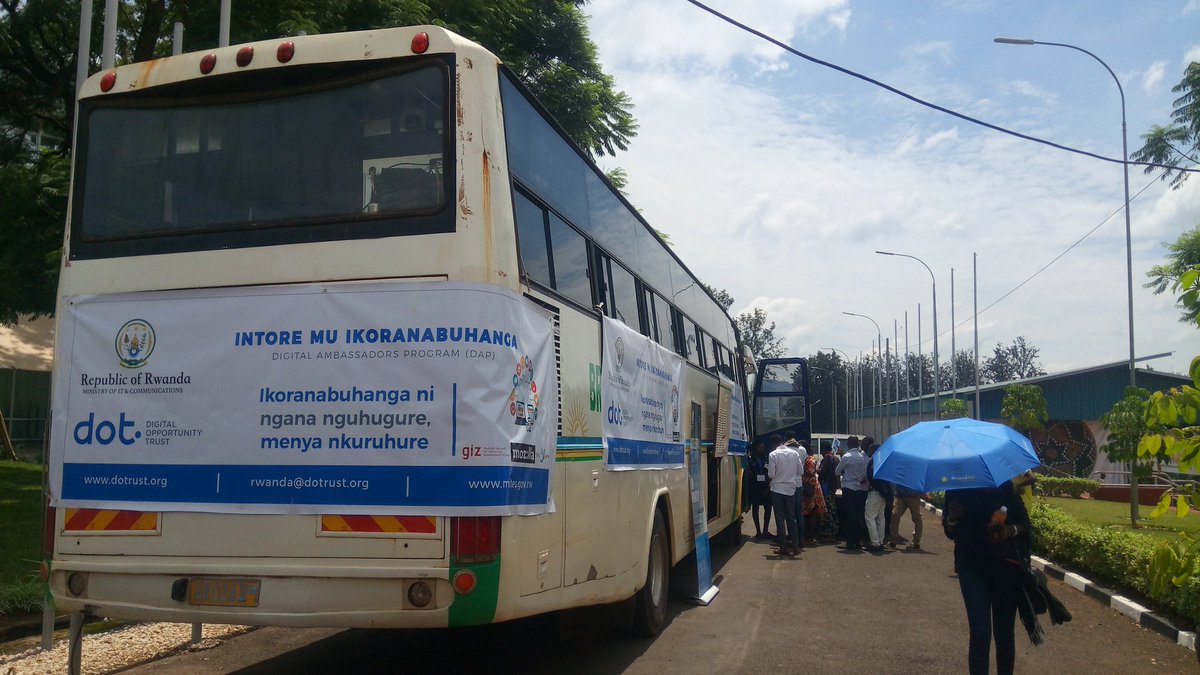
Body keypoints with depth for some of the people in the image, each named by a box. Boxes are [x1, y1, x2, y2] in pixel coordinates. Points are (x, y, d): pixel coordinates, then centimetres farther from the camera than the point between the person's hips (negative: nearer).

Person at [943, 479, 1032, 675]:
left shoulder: (1005, 486, -3)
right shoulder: (956, 488, 0)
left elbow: (1025, 524, 2)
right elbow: (950, 533, 5)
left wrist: (1010, 530, -19)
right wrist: (952, 518, -17)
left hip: (1006, 564, 0)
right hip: (971, 565, 0)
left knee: (1004, 632, 7)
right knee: (980, 632, -10)